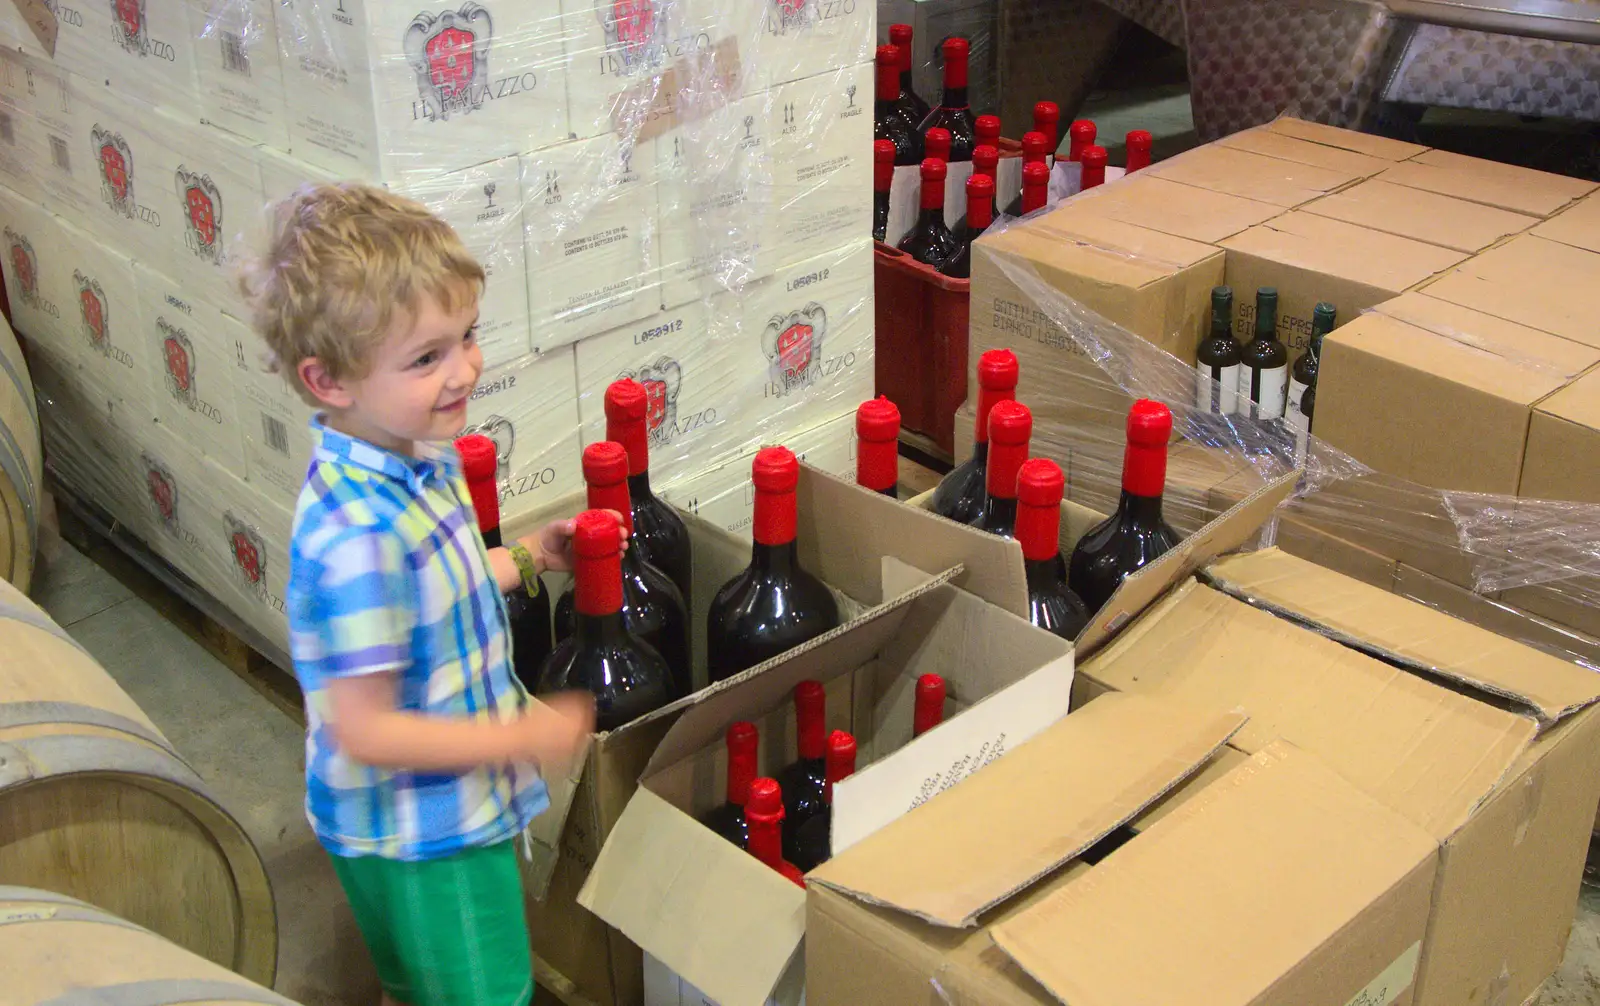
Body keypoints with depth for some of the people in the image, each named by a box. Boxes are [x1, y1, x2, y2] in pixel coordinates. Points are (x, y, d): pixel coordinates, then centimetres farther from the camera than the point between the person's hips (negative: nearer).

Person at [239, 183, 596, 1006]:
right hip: (415, 842, -8)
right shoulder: (355, 536, -34)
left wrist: (525, 559, 2)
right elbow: (365, 733, -29)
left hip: (454, 809, 8)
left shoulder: (420, 458, -6)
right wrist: (523, 738, -23)